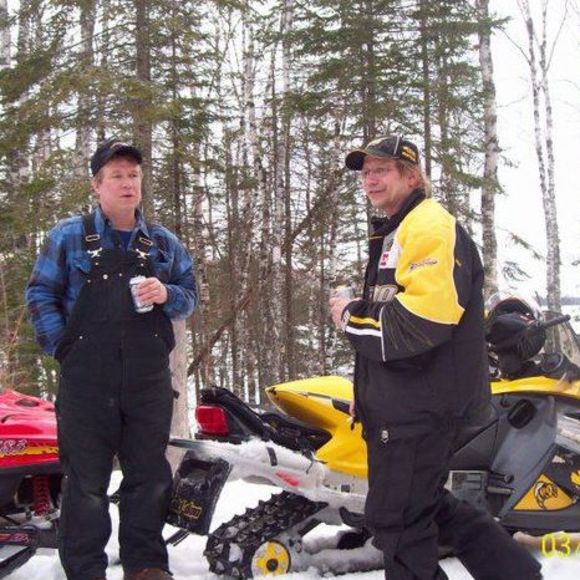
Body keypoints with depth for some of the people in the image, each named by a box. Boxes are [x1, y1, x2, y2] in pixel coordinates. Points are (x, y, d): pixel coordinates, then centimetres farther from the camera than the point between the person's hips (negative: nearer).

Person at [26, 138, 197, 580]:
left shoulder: (164, 242, 13)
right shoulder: (69, 237, 5)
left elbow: (190, 295, 16)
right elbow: (40, 294, 5)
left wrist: (167, 295, -7)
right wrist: (61, 344, -5)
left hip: (149, 377, 3)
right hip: (86, 378, -2)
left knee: (149, 473, 7)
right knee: (86, 477, 2)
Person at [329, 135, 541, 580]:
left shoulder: (430, 227, -14)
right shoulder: (394, 233, 20)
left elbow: (423, 320, -28)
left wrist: (352, 316, -15)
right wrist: (366, 389, 23)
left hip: (420, 404, -11)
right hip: (401, 401, 11)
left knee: (397, 520, -3)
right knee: (429, 506, 20)